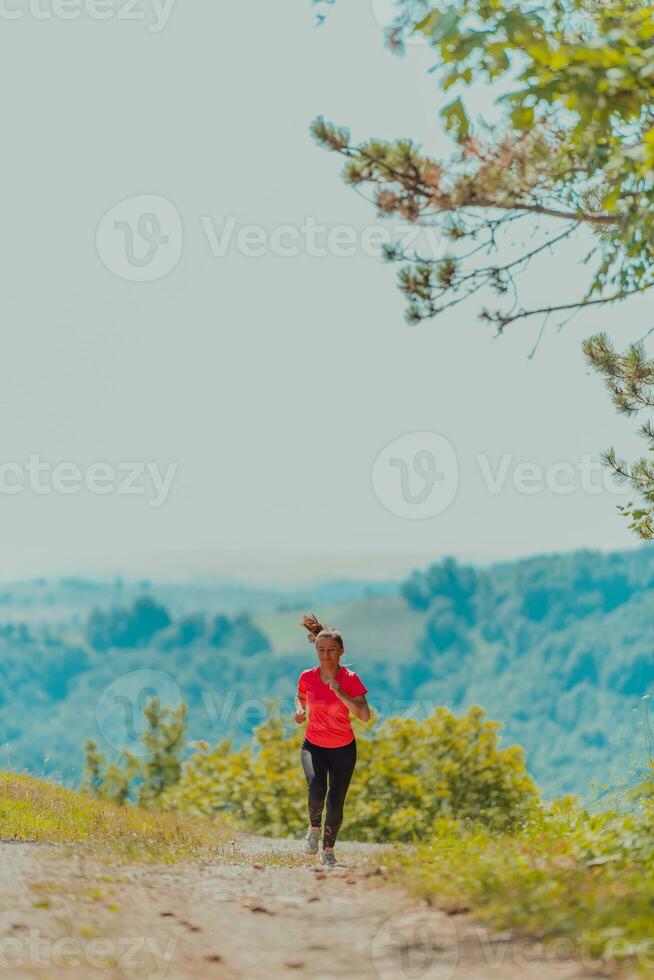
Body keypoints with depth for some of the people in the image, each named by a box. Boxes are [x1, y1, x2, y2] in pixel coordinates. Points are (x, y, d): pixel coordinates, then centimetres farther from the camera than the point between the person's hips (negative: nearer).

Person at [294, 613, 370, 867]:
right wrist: (299, 710, -7)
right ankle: (314, 828, 5)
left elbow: (365, 716, -22)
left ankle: (328, 850, 23)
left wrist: (340, 693, -30)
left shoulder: (350, 679, -13)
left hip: (343, 749, 0)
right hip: (313, 745, 0)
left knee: (336, 803, -2)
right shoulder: (307, 677, -7)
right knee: (316, 791, -26)